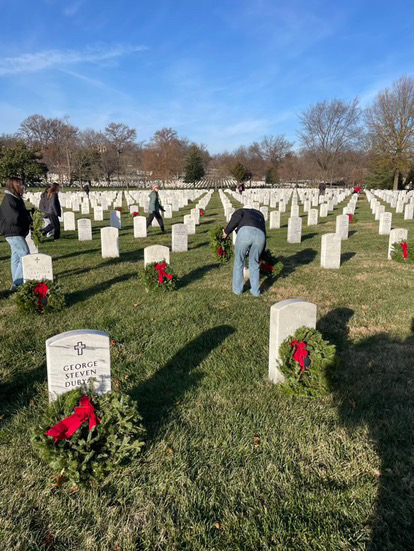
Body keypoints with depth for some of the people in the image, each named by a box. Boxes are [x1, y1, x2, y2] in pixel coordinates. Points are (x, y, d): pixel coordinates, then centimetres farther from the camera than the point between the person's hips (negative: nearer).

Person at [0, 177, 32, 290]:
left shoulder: (16, 199, 12)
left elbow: (21, 213, 17)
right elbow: (15, 218, -25)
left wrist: (28, 214, -4)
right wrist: (29, 219, -10)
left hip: (16, 233, 10)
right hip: (14, 233, -10)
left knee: (16, 257, 14)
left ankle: (17, 283, 22)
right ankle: (18, 284, -9)